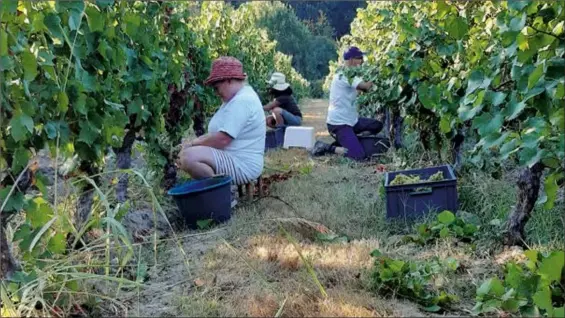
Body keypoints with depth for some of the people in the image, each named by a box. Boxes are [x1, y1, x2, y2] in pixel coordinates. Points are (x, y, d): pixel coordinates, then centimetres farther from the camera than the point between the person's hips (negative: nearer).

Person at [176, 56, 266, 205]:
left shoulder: (242, 101, -20)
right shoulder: (238, 98, 15)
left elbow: (222, 139, -25)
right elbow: (219, 133, 17)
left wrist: (194, 144, -10)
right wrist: (194, 142, 3)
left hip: (242, 165, -11)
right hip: (235, 159, 11)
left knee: (188, 157, -28)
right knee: (185, 153, 17)